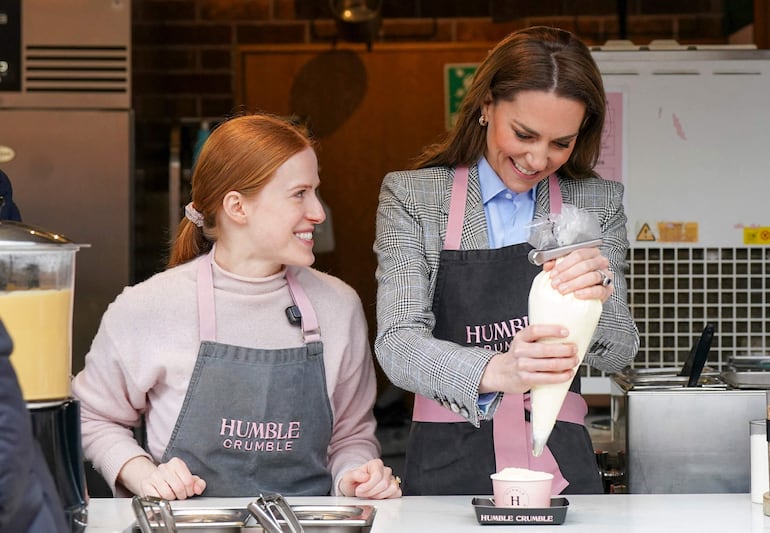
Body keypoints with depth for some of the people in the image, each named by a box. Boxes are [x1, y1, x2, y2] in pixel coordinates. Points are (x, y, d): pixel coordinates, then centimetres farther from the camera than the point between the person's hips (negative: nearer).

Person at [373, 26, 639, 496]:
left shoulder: (599, 203, 10)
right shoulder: (411, 197, 3)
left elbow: (618, 353, 4)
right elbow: (397, 344, -8)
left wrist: (597, 298, -19)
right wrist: (494, 371, -29)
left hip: (561, 464, 1)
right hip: (447, 468, 0)